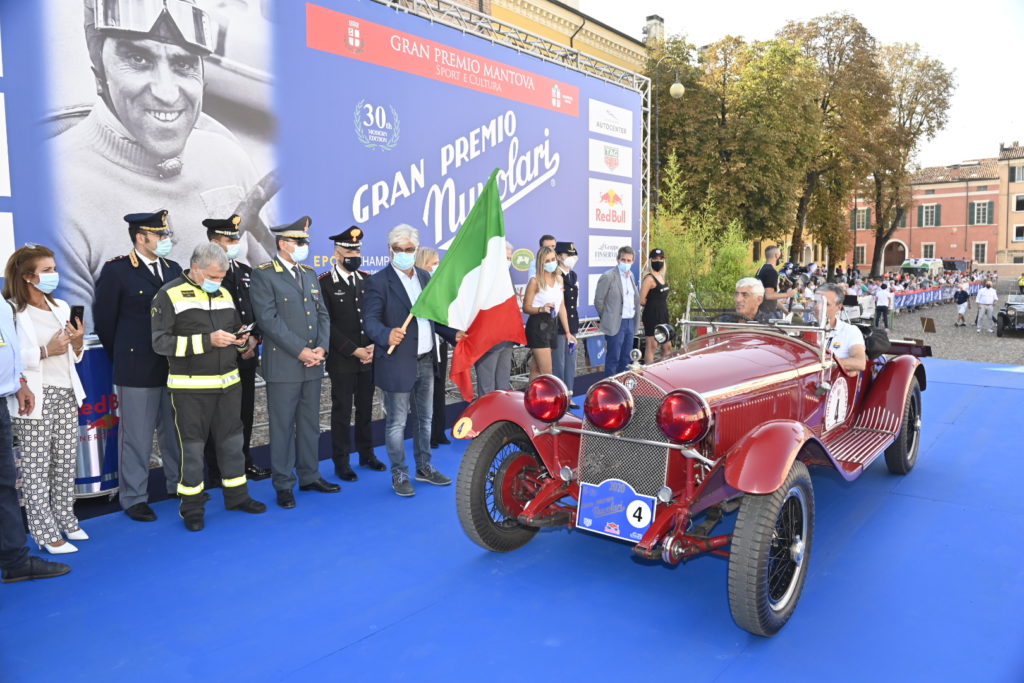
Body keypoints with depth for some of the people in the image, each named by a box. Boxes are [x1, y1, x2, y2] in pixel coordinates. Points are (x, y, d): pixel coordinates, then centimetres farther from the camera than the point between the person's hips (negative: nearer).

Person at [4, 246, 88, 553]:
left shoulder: (61, 307, 12)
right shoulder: (11, 310, -10)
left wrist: (78, 343, -3)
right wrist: (46, 351, -22)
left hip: (66, 395, 6)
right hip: (35, 398, -6)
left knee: (66, 462, 13)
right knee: (36, 467, 2)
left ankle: (65, 520, 26)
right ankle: (45, 533, 10)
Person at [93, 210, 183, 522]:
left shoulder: (174, 269, 8)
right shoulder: (116, 270, -8)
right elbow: (104, 318, -2)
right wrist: (121, 357, 4)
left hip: (175, 366, 5)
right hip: (137, 368, -5)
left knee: (176, 430, 15)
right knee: (136, 436, 4)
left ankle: (179, 484, 30)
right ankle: (134, 497, 16)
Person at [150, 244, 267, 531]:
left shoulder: (224, 293, 11)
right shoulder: (170, 295, -7)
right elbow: (161, 342, -14)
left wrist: (242, 339, -2)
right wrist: (207, 340, -22)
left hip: (229, 383, 5)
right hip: (191, 388, -5)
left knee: (232, 440, 14)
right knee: (192, 445, 4)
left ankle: (237, 495, 28)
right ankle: (191, 507, 19)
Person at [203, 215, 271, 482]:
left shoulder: (245, 271, 12)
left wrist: (254, 338, -2)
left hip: (248, 354, 6)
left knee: (245, 411, 13)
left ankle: (244, 461, 27)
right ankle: (218, 470, 15)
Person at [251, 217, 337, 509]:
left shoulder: (309, 274, 14)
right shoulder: (264, 275, -6)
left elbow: (322, 314, 12)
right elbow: (268, 319, -14)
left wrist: (322, 347, -4)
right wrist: (300, 351, -17)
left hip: (313, 364, 6)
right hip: (283, 365, -6)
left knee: (310, 422, 14)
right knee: (282, 425, 2)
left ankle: (310, 476, 26)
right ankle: (283, 484, 14)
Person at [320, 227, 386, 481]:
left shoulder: (367, 280, 9)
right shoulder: (325, 283, -6)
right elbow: (327, 324, -10)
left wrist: (374, 346, -5)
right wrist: (354, 351, -14)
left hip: (368, 357, 4)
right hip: (342, 360, -4)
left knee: (365, 408, 14)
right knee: (342, 412, 5)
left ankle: (366, 454, 27)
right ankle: (341, 463, 14)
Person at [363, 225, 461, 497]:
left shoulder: (424, 276, 10)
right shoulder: (379, 281, -10)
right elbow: (370, 319, -19)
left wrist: (454, 333, 3)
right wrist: (387, 334, -39)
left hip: (426, 361, 7)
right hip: (398, 364, -6)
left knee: (425, 418, 18)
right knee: (396, 423, 4)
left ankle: (423, 467, 35)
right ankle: (399, 474, 20)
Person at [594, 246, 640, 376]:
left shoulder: (631, 275, 11)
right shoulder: (608, 276, -11)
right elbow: (598, 301, -8)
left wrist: (635, 319, 12)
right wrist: (607, 319, 0)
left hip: (630, 322, 7)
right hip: (616, 324, -7)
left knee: (626, 358, 13)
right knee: (613, 359, -1)